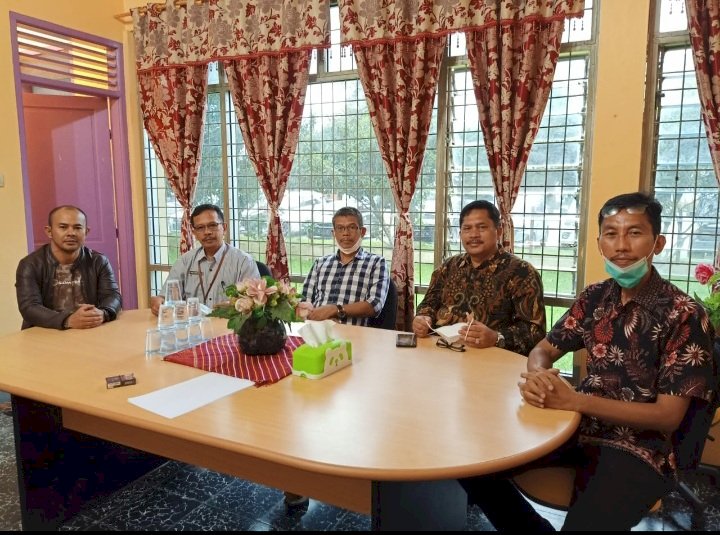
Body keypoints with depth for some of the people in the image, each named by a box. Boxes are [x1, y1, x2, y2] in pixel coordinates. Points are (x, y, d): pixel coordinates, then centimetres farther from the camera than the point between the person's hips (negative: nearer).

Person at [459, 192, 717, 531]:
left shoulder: (685, 315, -12)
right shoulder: (594, 298, 4)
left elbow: (668, 415, -14)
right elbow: (543, 350, 10)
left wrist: (575, 400, -26)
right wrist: (538, 375, -16)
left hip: (640, 447, -5)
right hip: (580, 426, 5)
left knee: (585, 524, -32)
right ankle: (532, 528, 15)